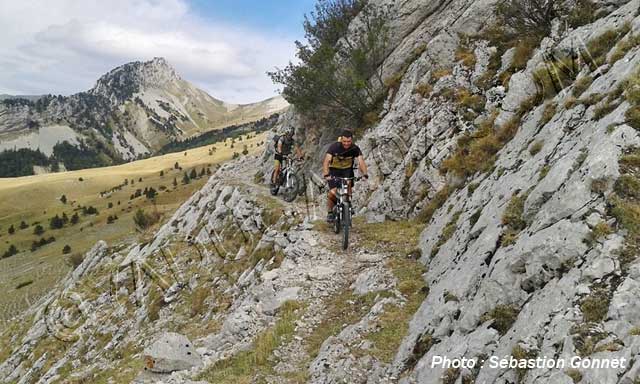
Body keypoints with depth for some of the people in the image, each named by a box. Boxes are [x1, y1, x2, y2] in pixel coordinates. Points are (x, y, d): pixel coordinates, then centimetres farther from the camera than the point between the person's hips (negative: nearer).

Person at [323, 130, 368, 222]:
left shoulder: (355, 149, -19)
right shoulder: (334, 147, -25)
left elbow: (361, 162, -28)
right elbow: (326, 161, -34)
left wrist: (365, 174, -46)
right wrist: (326, 174, -50)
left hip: (347, 170, 2)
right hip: (334, 170, -2)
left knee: (348, 192, -15)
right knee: (332, 193, -16)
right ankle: (330, 212, 7)